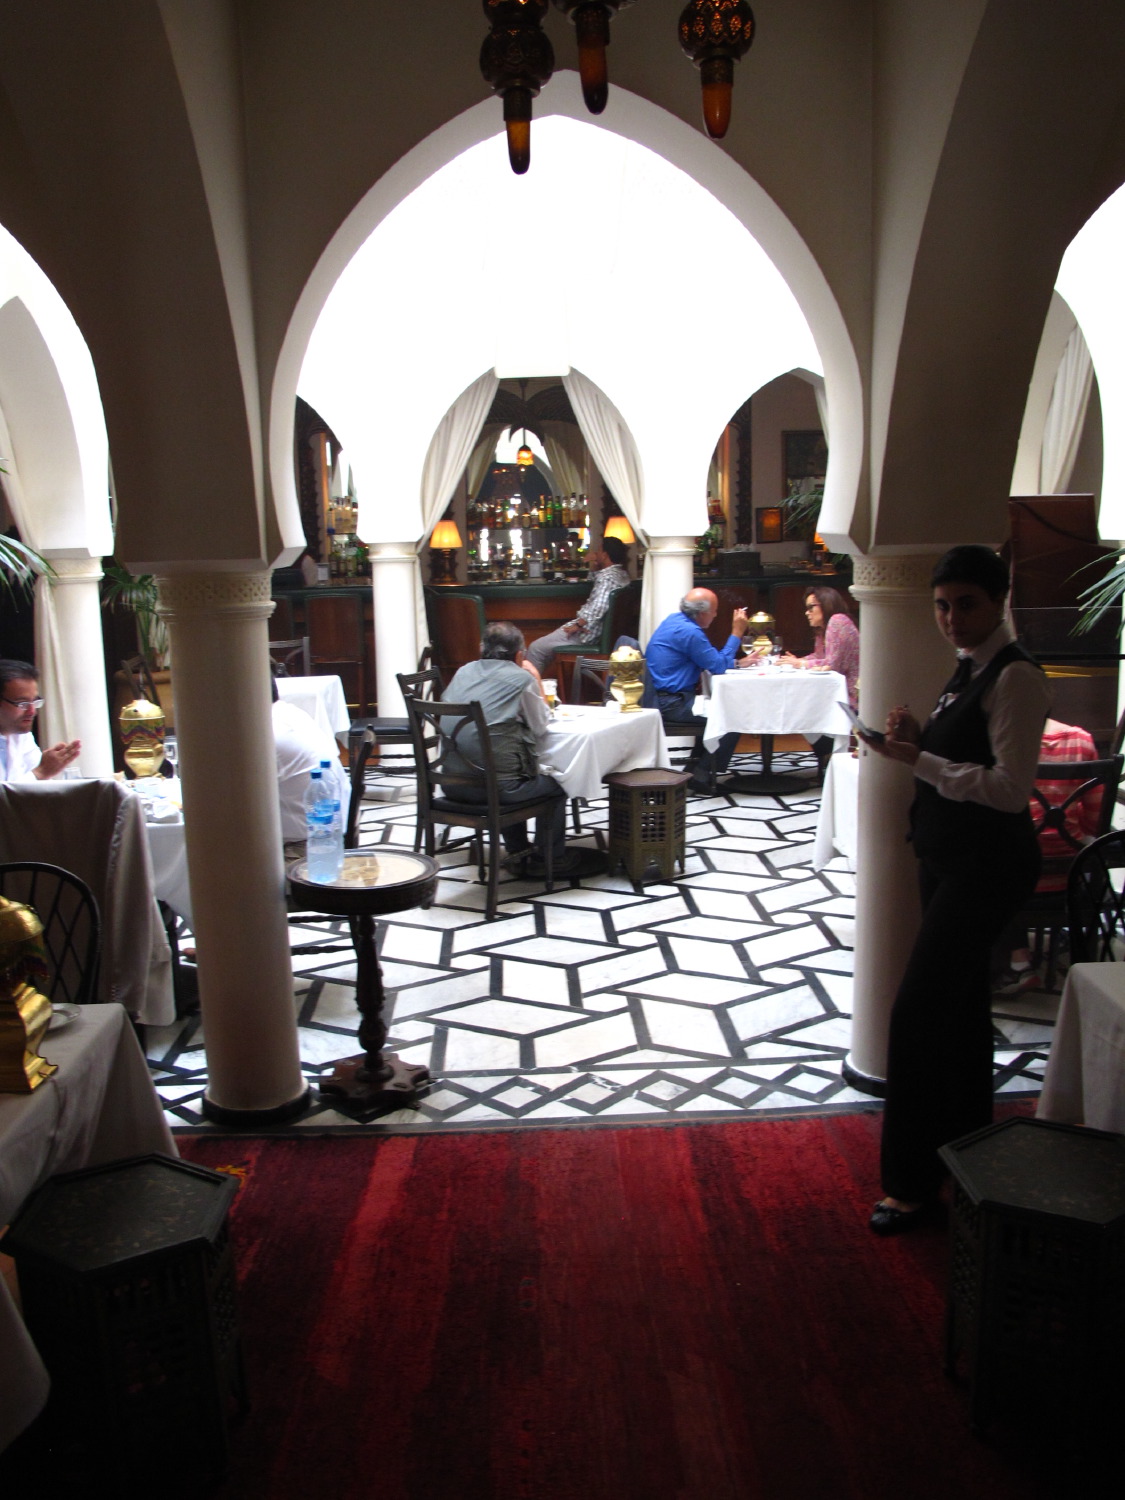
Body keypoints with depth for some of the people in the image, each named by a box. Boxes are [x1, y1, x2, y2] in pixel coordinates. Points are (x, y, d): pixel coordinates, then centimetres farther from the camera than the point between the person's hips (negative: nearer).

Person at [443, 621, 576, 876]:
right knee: (555, 782, 21)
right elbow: (541, 728, 3)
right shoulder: (522, 678, -7)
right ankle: (548, 858, 30)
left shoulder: (463, 672, 7)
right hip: (497, 786, -6)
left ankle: (517, 854, 41)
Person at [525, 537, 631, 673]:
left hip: (588, 632, -11)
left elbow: (598, 607, -36)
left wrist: (578, 625, -22)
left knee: (535, 648, -6)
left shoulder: (607, 577, -21)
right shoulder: (622, 573, 9)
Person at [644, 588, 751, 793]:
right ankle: (702, 776, 0)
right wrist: (737, 633, -7)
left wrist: (737, 663, 12)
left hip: (661, 697, 11)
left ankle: (695, 767, 26)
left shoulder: (674, 621, 12)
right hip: (672, 703, -11)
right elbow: (719, 667, -13)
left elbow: (711, 660, 20)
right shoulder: (689, 632, -20)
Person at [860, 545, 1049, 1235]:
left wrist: (919, 759, -25)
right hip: (952, 860, 10)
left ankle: (914, 1181, 2)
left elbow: (1010, 787, -24)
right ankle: (969, 1141, 38)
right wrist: (920, 740, 2)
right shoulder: (971, 670, 13)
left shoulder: (1014, 676, -17)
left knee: (918, 1011, -10)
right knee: (961, 1006, 20)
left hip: (987, 865, -10)